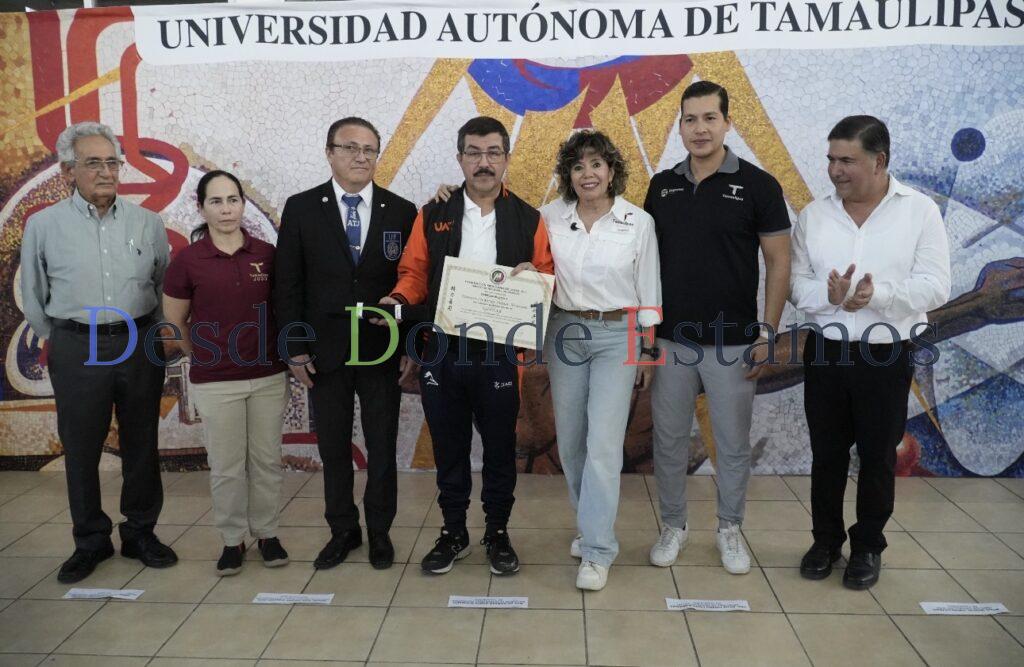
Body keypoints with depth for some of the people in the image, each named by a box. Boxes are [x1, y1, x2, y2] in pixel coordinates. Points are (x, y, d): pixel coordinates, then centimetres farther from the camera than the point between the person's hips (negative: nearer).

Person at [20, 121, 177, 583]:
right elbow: (33, 298, 9)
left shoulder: (147, 223, 2)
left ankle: (140, 533, 26)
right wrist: (63, 344, 10)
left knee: (141, 444, 10)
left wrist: (146, 337, 10)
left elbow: (165, 287, 12)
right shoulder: (44, 226, -1)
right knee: (80, 449, 7)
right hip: (77, 351, -1)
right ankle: (90, 541, 24)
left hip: (140, 346, 1)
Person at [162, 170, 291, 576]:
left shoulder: (266, 254, -1)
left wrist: (284, 361, 8)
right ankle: (232, 540, 24)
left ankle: (266, 533, 27)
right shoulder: (188, 260, -6)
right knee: (226, 466, 8)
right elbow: (175, 322, 5)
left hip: (268, 376, 2)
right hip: (215, 382, -1)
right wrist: (205, 358, 10)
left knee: (266, 460, 11)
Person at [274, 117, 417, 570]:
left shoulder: (402, 211, 0)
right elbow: (288, 284, 0)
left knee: (382, 448, 10)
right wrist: (295, 348, -4)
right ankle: (342, 531, 29)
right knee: (333, 449, 12)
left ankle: (379, 532, 27)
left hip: (382, 351, 0)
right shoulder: (301, 208, 0)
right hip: (324, 351, 0)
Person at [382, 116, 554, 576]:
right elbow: (414, 272, 6)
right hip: (442, 352, 1)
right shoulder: (432, 215, 6)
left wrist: (533, 274, -16)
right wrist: (398, 299, -13)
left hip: (499, 355, -1)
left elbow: (549, 279, 6)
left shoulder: (527, 219, 4)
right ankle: (453, 533, 30)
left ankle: (497, 533, 29)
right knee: (449, 449, 13)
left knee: (500, 449, 10)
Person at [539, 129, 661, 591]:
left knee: (603, 444, -9)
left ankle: (596, 551, 1)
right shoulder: (550, 217, 1)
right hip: (564, 331, 3)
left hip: (617, 335, -3)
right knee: (569, 441, 10)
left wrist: (648, 349, 2)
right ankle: (591, 525, 30)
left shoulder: (639, 222, -4)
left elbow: (649, 289, 1)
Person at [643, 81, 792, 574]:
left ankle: (730, 528, 30)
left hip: (733, 341, -2)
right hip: (670, 338, 3)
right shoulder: (661, 185, 5)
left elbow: (778, 263, -4)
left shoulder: (757, 185, -5)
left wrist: (767, 332, -9)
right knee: (669, 439, 11)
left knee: (733, 442, 10)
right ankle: (673, 524, 28)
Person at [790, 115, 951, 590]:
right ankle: (826, 540, 29)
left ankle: (868, 546, 28)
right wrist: (829, 295, -21)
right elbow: (797, 283, 0)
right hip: (825, 353, 2)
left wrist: (877, 293, -25)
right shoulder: (813, 215, 3)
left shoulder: (920, 211, -3)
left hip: (887, 357, -2)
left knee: (878, 456, 10)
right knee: (826, 453, 11)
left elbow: (935, 287, -9)